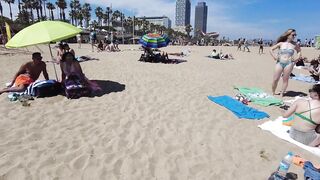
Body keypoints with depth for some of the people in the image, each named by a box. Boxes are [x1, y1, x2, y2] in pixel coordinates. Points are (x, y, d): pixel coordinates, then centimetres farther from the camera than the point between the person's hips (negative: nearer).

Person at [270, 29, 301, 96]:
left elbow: (299, 51, 22)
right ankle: (273, 93, 14)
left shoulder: (294, 45, 8)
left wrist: (297, 58, 8)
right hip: (279, 63, -1)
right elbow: (271, 49, 10)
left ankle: (282, 94, 11)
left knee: (285, 79, 3)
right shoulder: (281, 43, 5)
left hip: (289, 64, 1)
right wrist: (274, 57, 0)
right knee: (275, 79, -1)